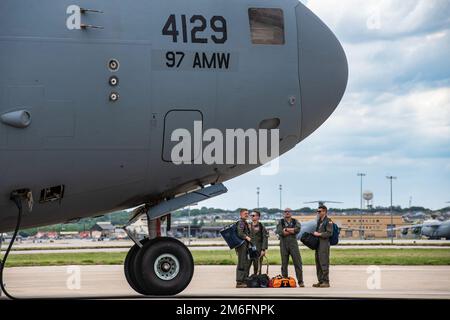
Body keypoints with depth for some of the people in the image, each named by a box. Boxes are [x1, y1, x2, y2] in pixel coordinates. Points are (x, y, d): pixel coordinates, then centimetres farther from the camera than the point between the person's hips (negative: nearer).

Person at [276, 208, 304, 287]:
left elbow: (298, 229, -11)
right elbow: (280, 232, -11)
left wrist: (286, 229, -11)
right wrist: (292, 231, -9)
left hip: (293, 244, 0)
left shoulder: (295, 222, 10)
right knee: (284, 263, 3)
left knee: (298, 263, -5)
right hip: (283, 245, 0)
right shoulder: (280, 222, 7)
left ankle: (300, 281, -3)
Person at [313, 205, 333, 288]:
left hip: (324, 244, -9)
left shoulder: (328, 221, -7)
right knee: (318, 263, 9)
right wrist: (315, 234, 12)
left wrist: (319, 234, -12)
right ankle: (320, 281, 14)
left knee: (324, 263, -11)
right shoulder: (319, 221, 19)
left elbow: (329, 233, -14)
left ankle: (326, 282, -9)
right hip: (318, 243, 9)